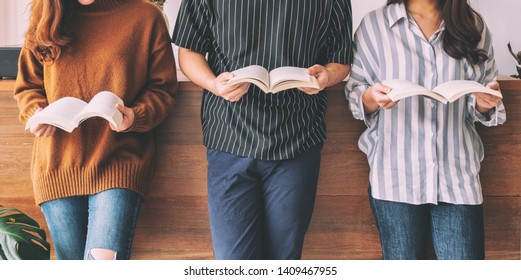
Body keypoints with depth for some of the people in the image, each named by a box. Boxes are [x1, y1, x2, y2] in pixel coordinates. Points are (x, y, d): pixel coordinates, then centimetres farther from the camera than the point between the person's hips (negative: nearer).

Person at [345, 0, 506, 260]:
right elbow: (354, 97, 5)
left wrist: (485, 101, -9)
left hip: (457, 173, 2)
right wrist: (372, 98, -17)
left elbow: (480, 108, 14)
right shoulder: (375, 24, 5)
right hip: (396, 174, -1)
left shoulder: (473, 25, 11)